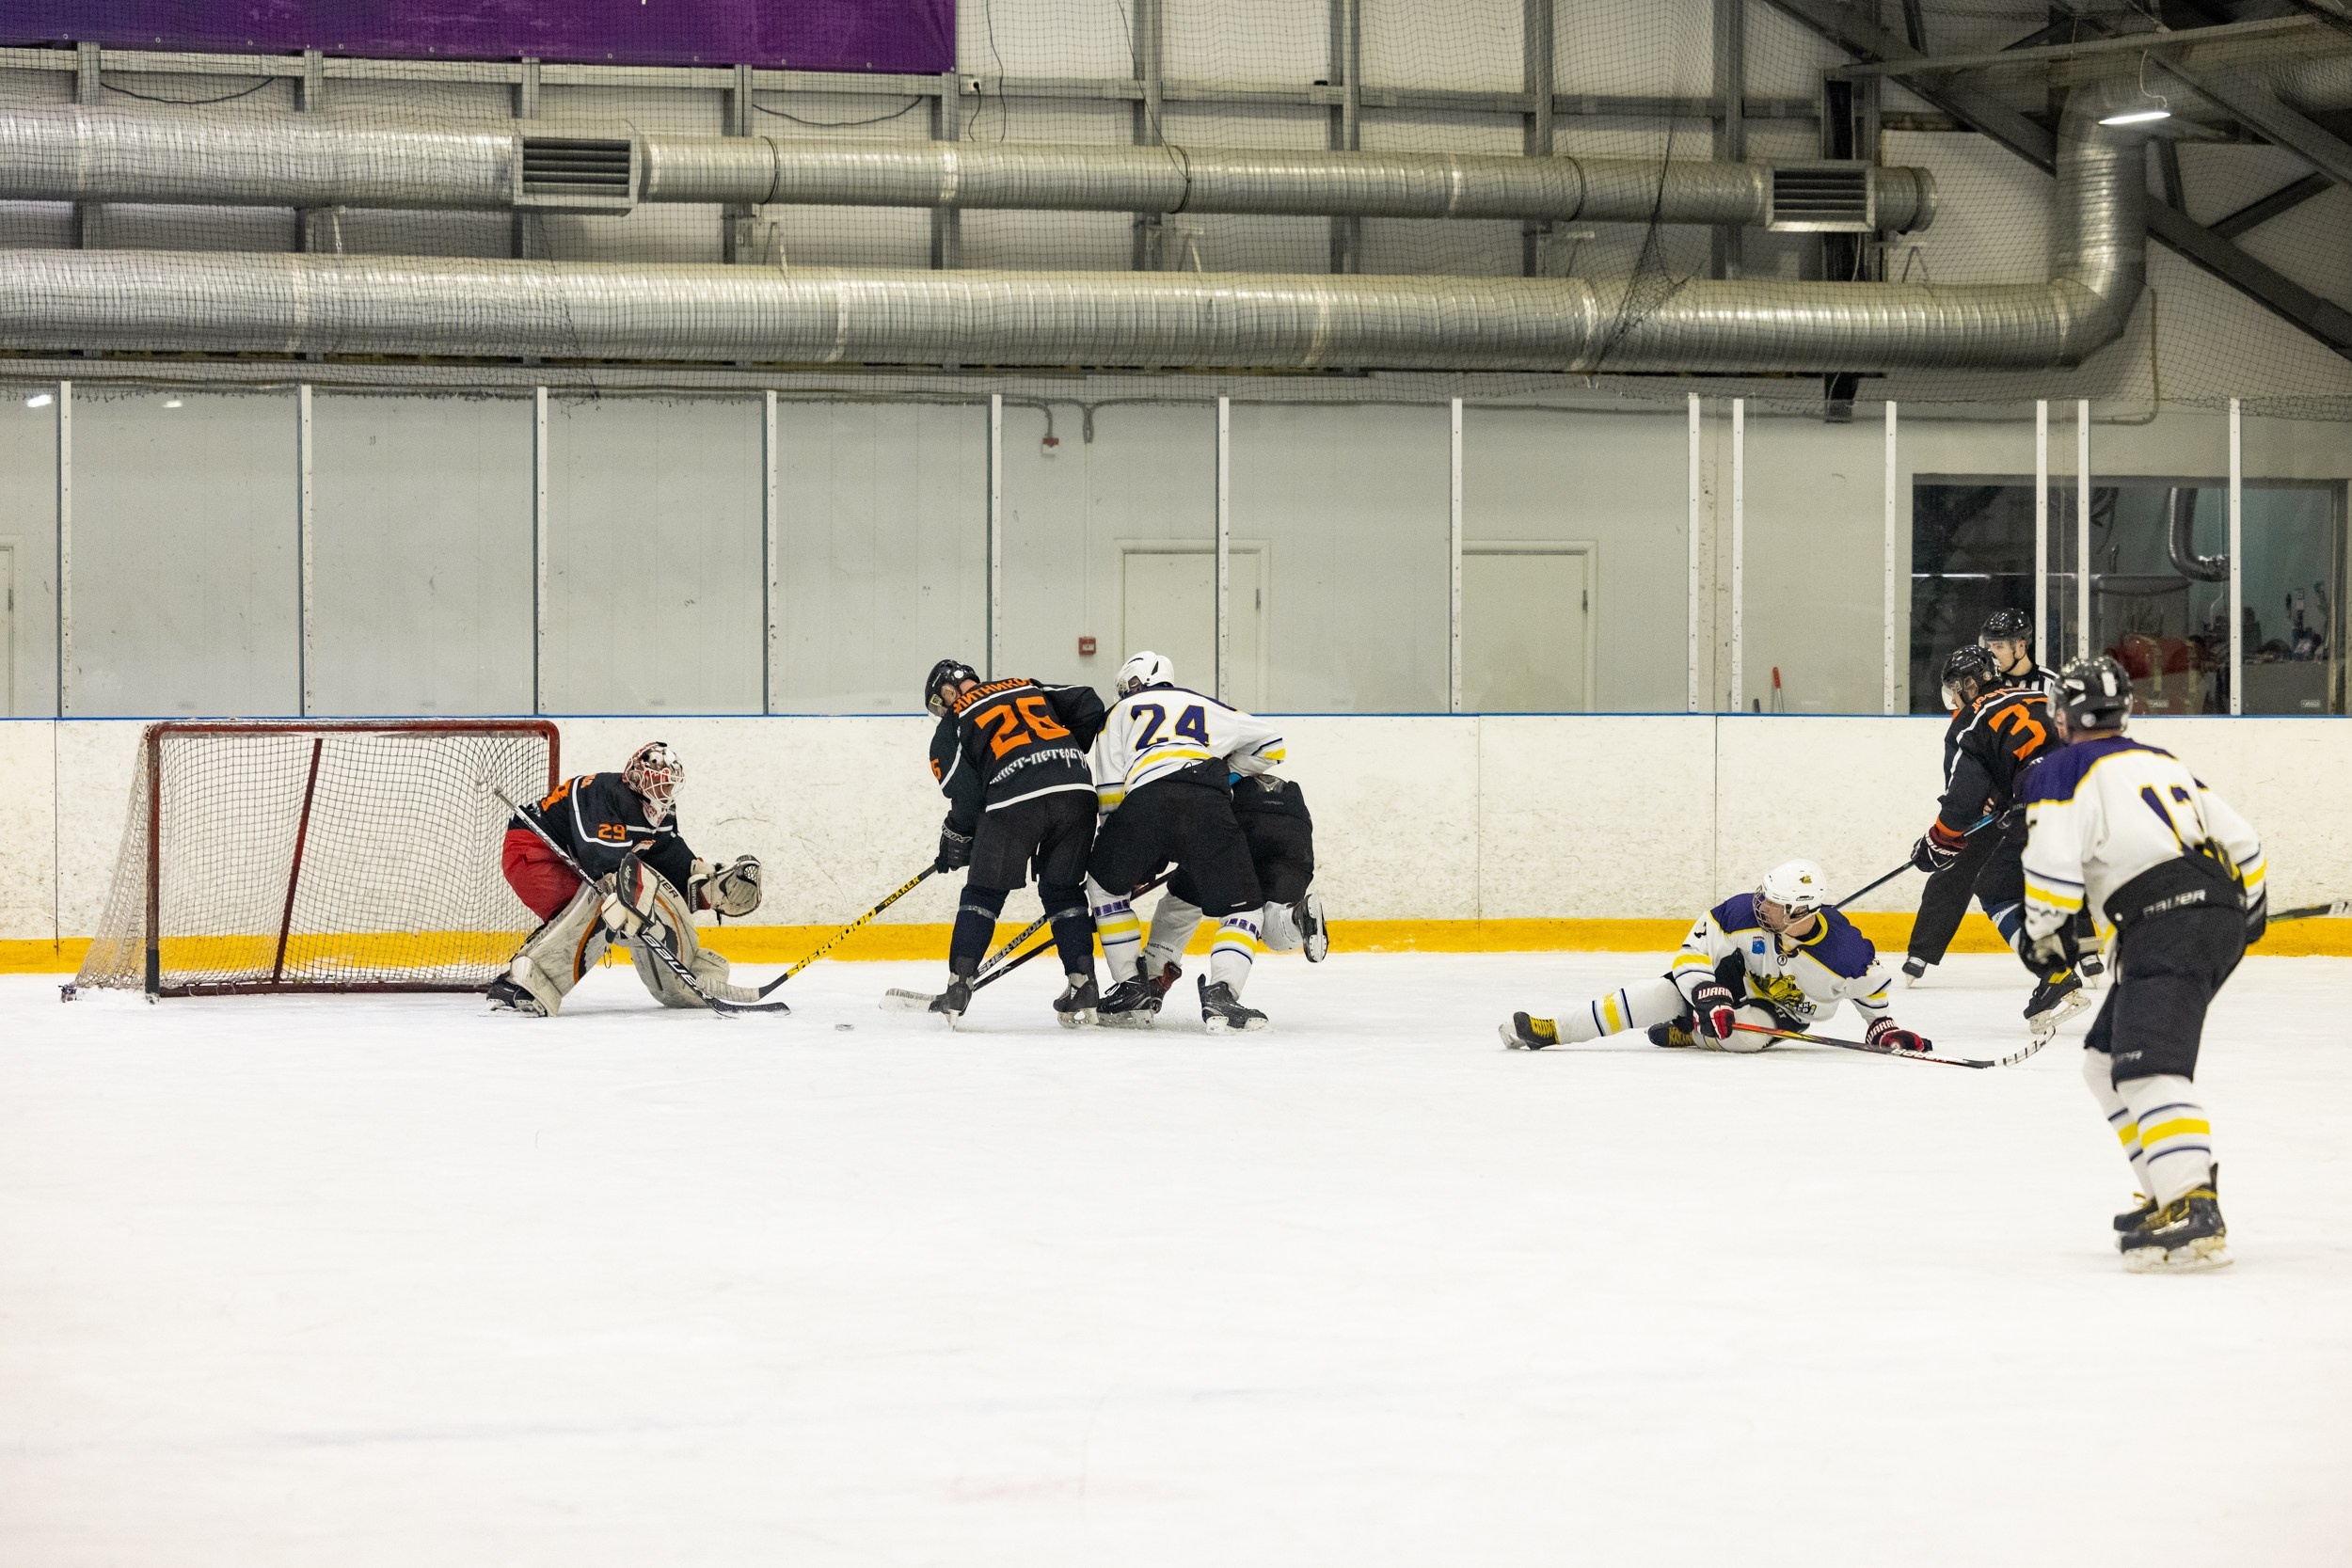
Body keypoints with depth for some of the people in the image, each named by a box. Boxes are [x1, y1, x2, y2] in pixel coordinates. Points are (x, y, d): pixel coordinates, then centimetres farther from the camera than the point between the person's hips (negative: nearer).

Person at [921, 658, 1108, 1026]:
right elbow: (1089, 706, 20)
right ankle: (1082, 984, 8)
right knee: (1063, 892, 18)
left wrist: (955, 840, 19)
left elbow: (966, 794, 4)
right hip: (1076, 793, 4)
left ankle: (959, 986, 7)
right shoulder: (1028, 689, 28)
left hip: (1014, 802, -4)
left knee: (984, 895, 10)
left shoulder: (951, 726, 15)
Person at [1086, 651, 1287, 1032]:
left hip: (1146, 799, 0)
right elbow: (1270, 743, 35)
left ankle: (1132, 987, 20)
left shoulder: (1120, 712, 31)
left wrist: (1124, 858, 27)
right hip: (1210, 804, 0)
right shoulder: (1208, 708, 36)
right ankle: (1221, 992, -14)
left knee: (1104, 882, 26)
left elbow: (1109, 792, 20)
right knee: (1244, 909, 10)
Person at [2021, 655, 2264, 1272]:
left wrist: (2049, 933, 5)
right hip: (2222, 916, 9)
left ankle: (2194, 1217, -37)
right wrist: (2250, 903, 42)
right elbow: (2239, 839, 26)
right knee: (2106, 1060, 19)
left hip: (2167, 922, -9)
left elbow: (2051, 868, -11)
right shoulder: (2163, 762, 25)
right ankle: (2174, 1192, 15)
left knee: (2147, 1066, -21)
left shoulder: (2064, 771, 1)